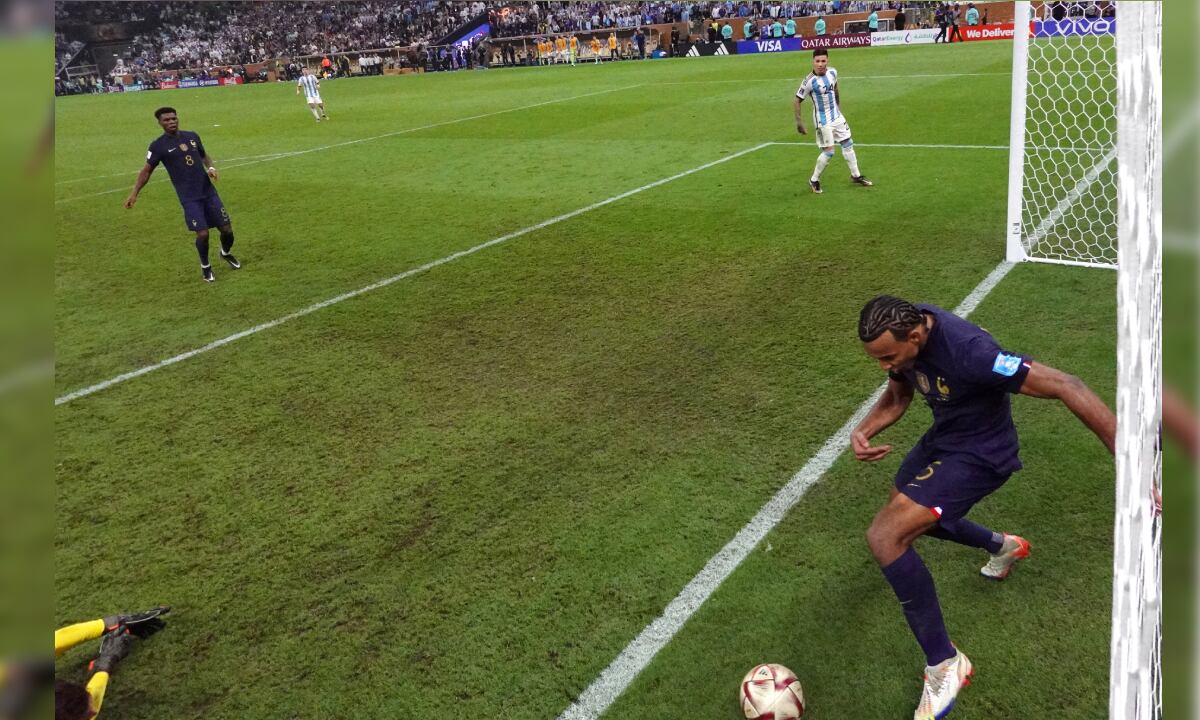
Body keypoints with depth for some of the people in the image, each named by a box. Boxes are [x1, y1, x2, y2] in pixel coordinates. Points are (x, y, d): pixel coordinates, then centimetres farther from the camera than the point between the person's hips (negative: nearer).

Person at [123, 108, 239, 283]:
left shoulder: (192, 136, 7)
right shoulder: (158, 146, -4)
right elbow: (147, 171, 2)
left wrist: (211, 167, 1)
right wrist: (134, 193, -7)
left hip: (209, 192, 4)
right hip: (189, 198, -4)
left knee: (227, 229, 4)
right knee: (202, 233, -13)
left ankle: (226, 253, 38)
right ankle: (205, 266, 15)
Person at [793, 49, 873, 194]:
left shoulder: (833, 72, -4)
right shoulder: (809, 82, -23)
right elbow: (797, 101, -16)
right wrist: (799, 122, -19)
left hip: (836, 116, 7)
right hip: (822, 120, -7)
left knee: (848, 144, 13)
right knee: (828, 152, -8)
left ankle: (855, 176, 28)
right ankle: (814, 180, 13)